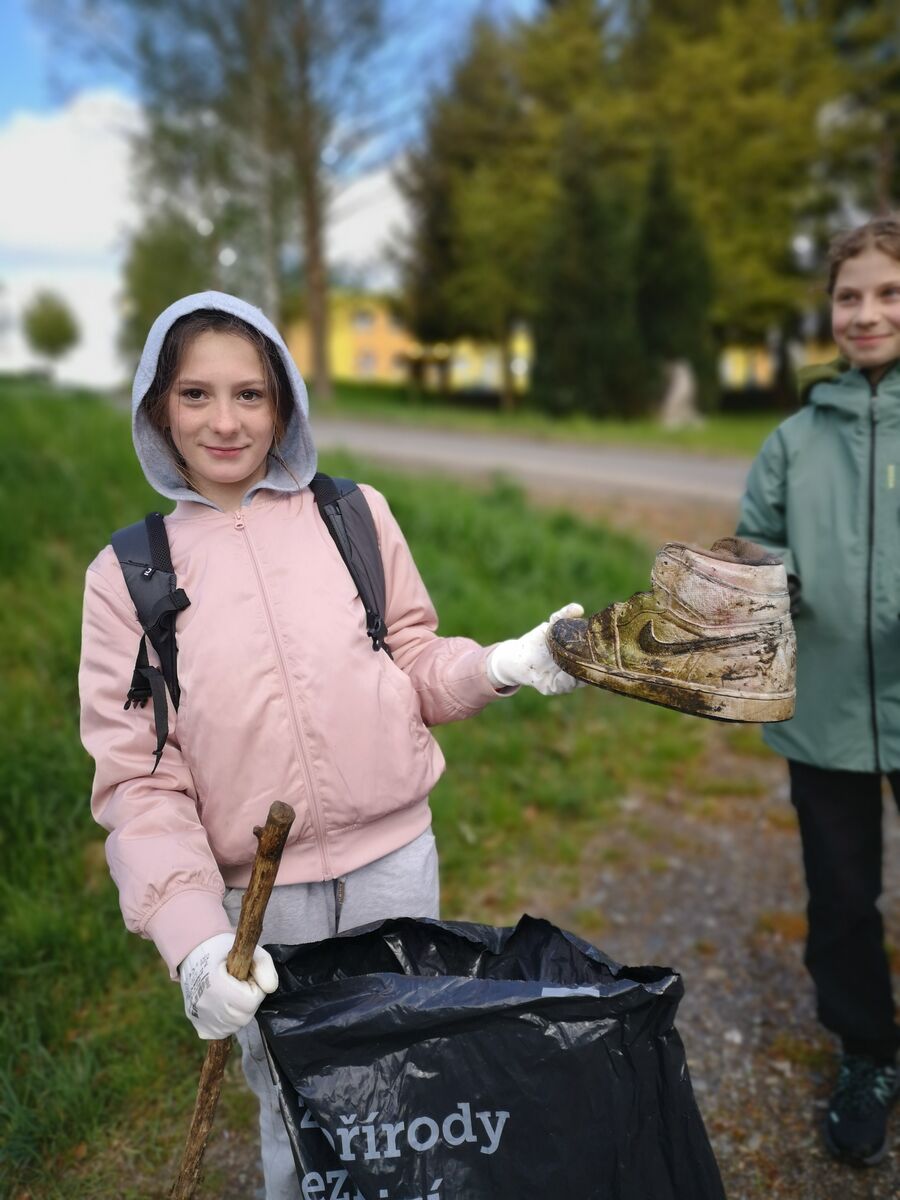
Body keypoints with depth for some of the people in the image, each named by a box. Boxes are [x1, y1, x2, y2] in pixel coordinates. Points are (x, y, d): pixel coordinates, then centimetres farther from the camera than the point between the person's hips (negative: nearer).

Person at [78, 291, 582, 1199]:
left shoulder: (356, 515, -3)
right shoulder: (126, 574, -4)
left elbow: (415, 664, 5)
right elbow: (136, 778, -7)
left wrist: (503, 665, -15)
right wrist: (192, 934, -19)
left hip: (394, 859, 1)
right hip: (255, 896, 0)